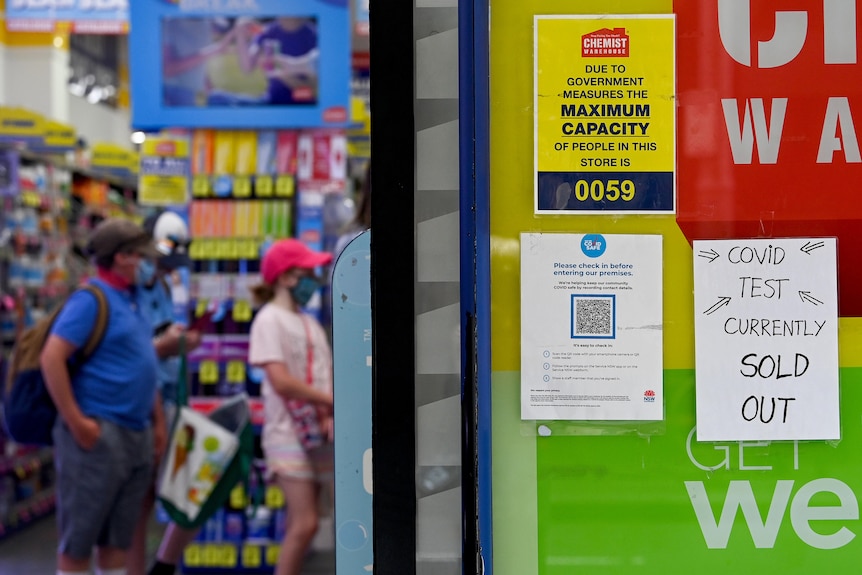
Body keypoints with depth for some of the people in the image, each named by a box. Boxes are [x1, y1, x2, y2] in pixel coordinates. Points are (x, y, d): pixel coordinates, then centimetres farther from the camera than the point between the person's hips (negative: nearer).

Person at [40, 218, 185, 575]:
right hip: (98, 434, -8)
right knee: (79, 537, 0)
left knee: (118, 536, 14)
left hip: (138, 435, 8)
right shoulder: (91, 298, -11)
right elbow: (51, 358, -19)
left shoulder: (131, 300, 14)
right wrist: (76, 422, -20)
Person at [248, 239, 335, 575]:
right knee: (305, 523, -14)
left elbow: (326, 377, 13)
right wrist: (335, 401, -11)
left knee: (299, 526, 7)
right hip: (288, 433, -6)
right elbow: (282, 382, -16)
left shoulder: (311, 324, 16)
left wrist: (330, 416, -7)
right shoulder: (270, 320, -6)